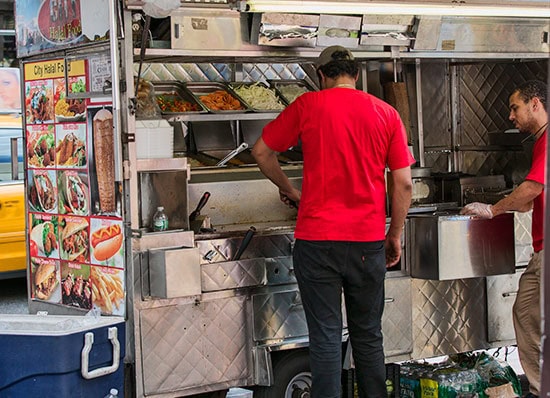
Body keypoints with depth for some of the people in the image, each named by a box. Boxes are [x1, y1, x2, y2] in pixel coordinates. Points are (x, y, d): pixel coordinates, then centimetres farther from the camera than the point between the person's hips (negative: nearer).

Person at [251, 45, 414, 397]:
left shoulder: (308, 105, 0)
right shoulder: (387, 113, 5)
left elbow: (262, 151, 8)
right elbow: (404, 184, 3)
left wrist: (290, 191, 22)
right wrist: (395, 235, 14)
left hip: (317, 239, -2)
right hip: (368, 240, 2)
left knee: (325, 337, 2)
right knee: (368, 335, 13)